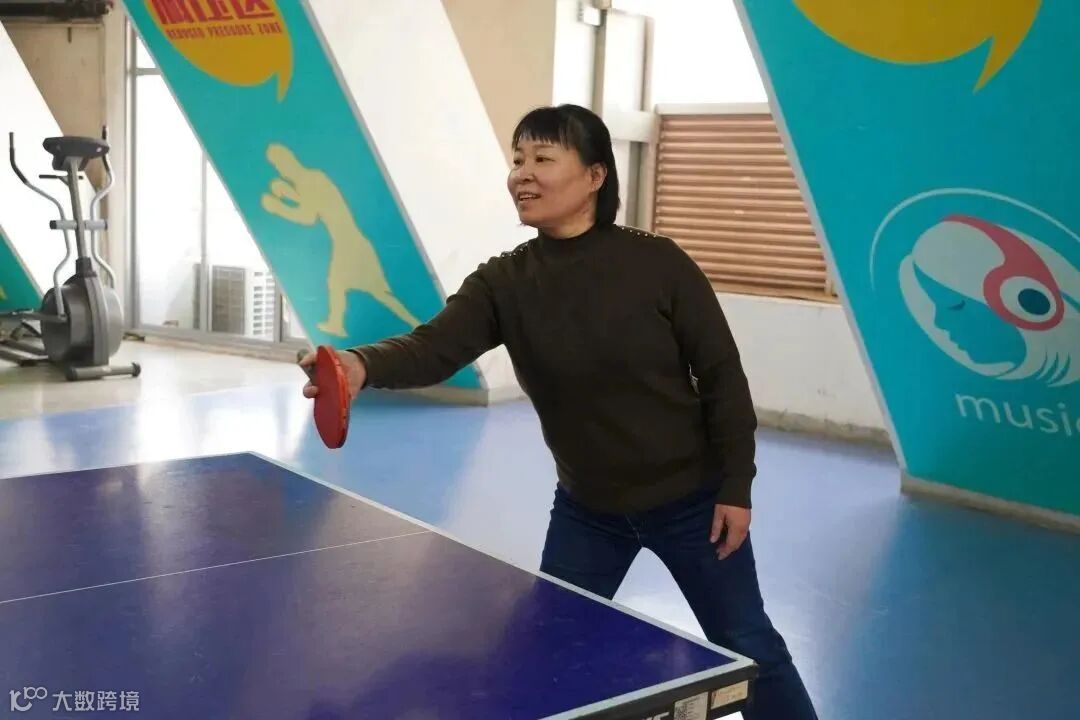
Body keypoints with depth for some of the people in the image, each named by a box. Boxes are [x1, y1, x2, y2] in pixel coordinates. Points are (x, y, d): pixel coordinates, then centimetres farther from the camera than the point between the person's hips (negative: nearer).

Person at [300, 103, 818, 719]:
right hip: (587, 509, 3)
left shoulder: (658, 264, -18)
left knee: (750, 650, 12)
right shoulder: (502, 283, -10)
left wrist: (736, 487, -11)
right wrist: (363, 365, -46)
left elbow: (721, 375, -12)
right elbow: (433, 348, -25)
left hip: (689, 500, -2)